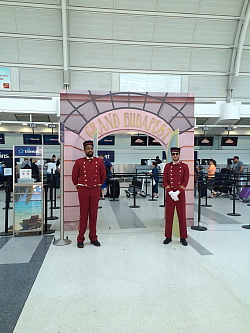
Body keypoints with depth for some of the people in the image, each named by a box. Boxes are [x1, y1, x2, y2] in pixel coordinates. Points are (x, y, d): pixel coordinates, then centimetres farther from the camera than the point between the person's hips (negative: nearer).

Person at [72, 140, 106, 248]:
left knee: (93, 215, 8)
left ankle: (93, 238, 19)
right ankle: (80, 239, 11)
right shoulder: (79, 162, -1)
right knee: (83, 215, 1)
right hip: (83, 191, -2)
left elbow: (103, 175, 16)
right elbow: (74, 176, 10)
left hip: (95, 191, 2)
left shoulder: (99, 161, 3)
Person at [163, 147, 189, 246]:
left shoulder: (184, 166, 2)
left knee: (182, 216, 4)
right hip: (169, 194, 1)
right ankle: (168, 237, 16)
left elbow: (185, 181, -3)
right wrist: (170, 192, -12)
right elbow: (164, 180, 0)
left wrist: (177, 192, -13)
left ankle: (183, 237, 14)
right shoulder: (167, 166, 5)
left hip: (180, 194, -1)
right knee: (169, 215, 5)